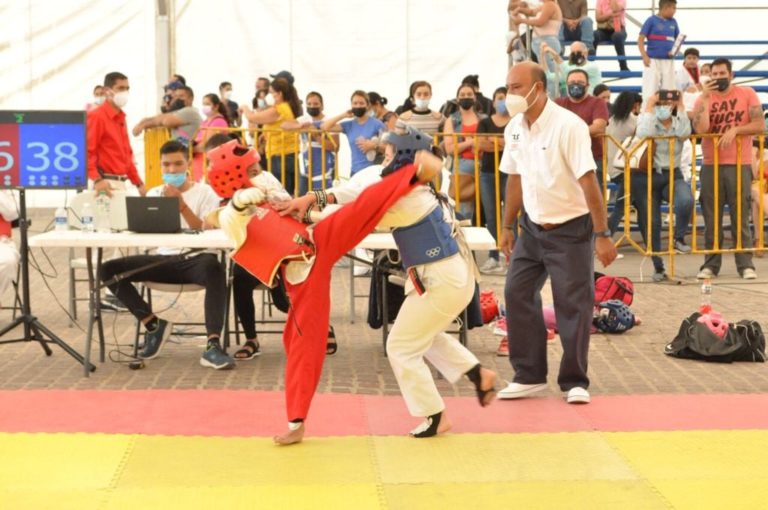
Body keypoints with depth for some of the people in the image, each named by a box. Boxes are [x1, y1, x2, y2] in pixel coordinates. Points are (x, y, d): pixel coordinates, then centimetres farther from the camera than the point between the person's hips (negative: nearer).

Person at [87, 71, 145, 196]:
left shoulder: (121, 118, 19)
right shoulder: (96, 116, -8)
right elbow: (86, 151, -17)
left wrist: (138, 182, 18)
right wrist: (97, 180, -29)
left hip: (121, 183, 8)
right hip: (107, 183, -8)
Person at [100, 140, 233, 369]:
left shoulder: (204, 192, 6)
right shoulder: (154, 193, 18)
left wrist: (181, 204, -15)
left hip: (195, 259, -4)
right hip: (164, 260, 4)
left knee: (214, 269, -41)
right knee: (109, 269, -15)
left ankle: (213, 346, -43)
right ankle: (153, 324, -4)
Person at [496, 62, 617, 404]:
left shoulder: (568, 126, -20)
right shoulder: (514, 128, 1)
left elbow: (588, 182, -20)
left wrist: (602, 235, -21)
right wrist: (507, 228, 14)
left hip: (570, 228, -6)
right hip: (533, 227, 6)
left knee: (573, 304, -1)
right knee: (517, 293, 3)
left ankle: (574, 382, 12)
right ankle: (529, 375, 16)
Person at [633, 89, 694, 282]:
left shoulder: (678, 122, 4)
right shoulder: (647, 119, -1)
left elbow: (685, 134, -21)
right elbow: (644, 134, -25)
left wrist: (681, 106, -14)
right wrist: (649, 106, -18)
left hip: (672, 175, 1)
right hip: (646, 177, -1)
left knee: (686, 201, -32)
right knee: (650, 223, 1)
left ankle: (679, 238, -8)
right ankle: (658, 267, 17)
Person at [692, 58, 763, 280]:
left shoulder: (747, 94, 3)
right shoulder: (704, 98, 6)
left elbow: (759, 125, -3)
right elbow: (700, 129, -11)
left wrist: (735, 130, -16)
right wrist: (705, 98, -13)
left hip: (739, 165, -2)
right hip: (711, 166, 2)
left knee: (741, 217, -1)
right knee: (712, 218, 3)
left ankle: (746, 265, 1)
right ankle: (710, 264, 8)